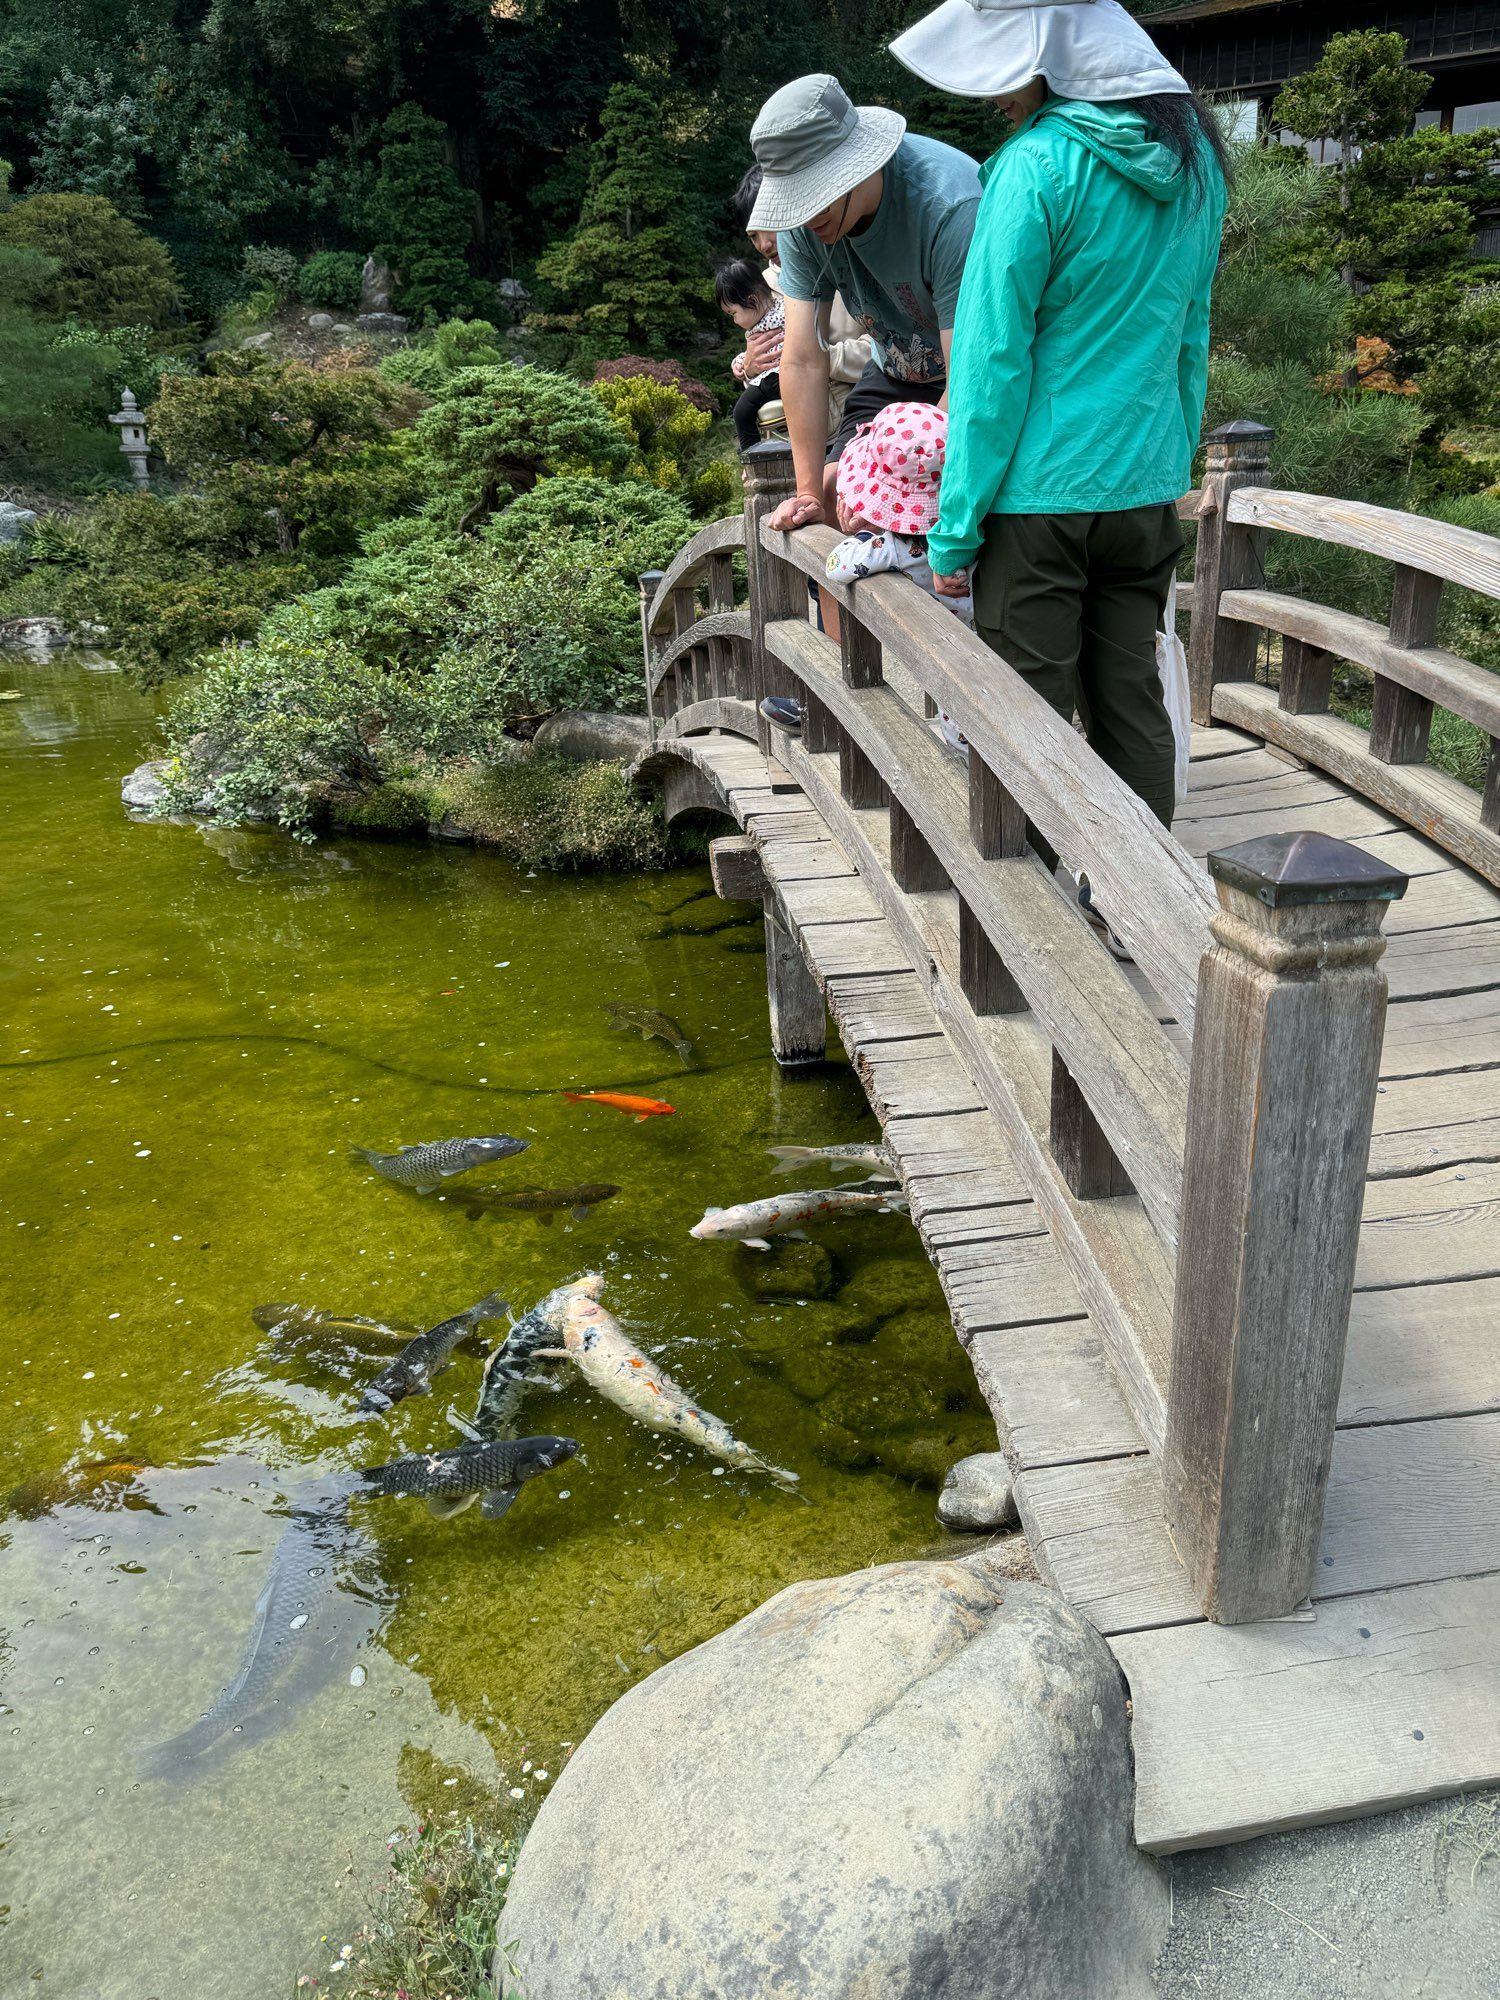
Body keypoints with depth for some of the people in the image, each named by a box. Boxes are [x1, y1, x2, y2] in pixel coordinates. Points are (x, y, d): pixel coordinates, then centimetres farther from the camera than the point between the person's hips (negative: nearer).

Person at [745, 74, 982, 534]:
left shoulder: (950, 206, -34)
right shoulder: (803, 213, -17)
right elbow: (803, 360, -15)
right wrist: (810, 493, -17)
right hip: (896, 371, 6)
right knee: (834, 491, -4)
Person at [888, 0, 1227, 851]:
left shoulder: (1041, 165, -14)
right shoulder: (1195, 156, 9)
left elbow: (993, 358, -14)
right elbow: (1191, 333, 15)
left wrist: (955, 525, -10)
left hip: (1040, 494, -7)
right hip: (1146, 489, 7)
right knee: (1134, 701, 13)